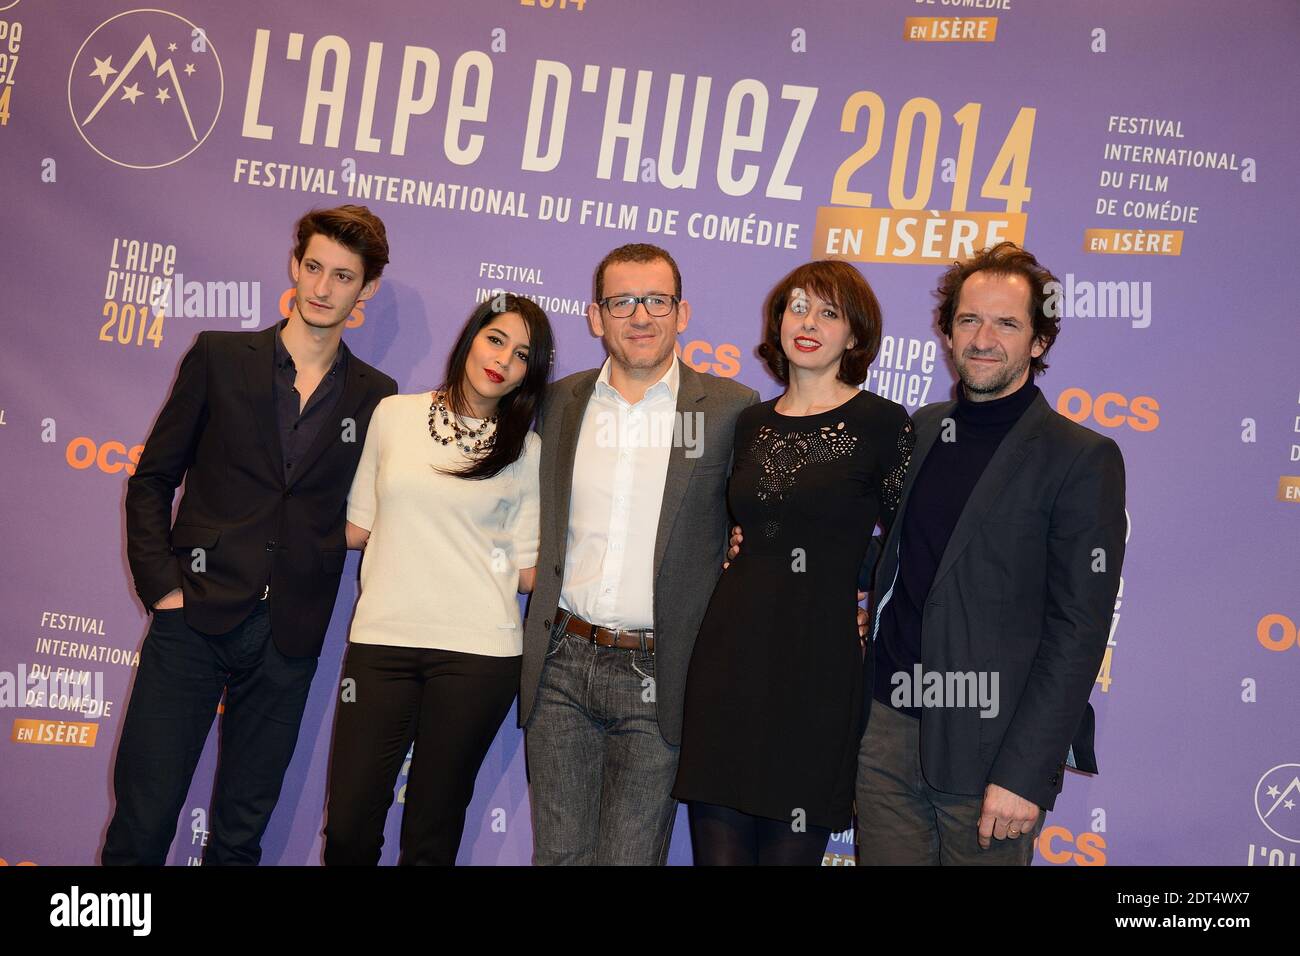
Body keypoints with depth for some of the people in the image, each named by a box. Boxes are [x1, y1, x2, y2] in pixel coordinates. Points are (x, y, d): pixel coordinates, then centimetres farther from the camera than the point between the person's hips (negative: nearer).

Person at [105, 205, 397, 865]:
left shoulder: (375, 396, 7)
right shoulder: (220, 357, 4)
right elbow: (152, 479, 5)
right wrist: (161, 583, -4)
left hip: (288, 638, 1)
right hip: (194, 619, -1)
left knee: (241, 832, 11)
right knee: (141, 824, 0)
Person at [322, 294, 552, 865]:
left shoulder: (526, 451, 5)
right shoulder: (393, 415, 8)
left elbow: (527, 572, 2)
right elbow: (356, 527, 15)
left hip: (477, 648, -1)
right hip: (382, 640, 1)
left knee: (431, 833, 8)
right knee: (348, 828, 0)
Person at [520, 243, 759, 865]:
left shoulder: (732, 409, -2)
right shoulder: (558, 402, 8)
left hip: (657, 676, -3)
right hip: (562, 665, 3)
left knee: (629, 855, 3)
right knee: (557, 853, 11)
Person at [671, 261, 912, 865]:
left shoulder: (880, 422, -2)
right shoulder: (751, 424, 13)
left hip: (819, 664, -4)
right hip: (729, 655, 4)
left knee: (790, 849, 4)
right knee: (717, 848, 7)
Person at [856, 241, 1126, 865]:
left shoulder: (1083, 459, -8)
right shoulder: (919, 430, 9)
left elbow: (1078, 631, -11)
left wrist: (1025, 773, -16)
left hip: (989, 746, -4)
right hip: (887, 727, 5)